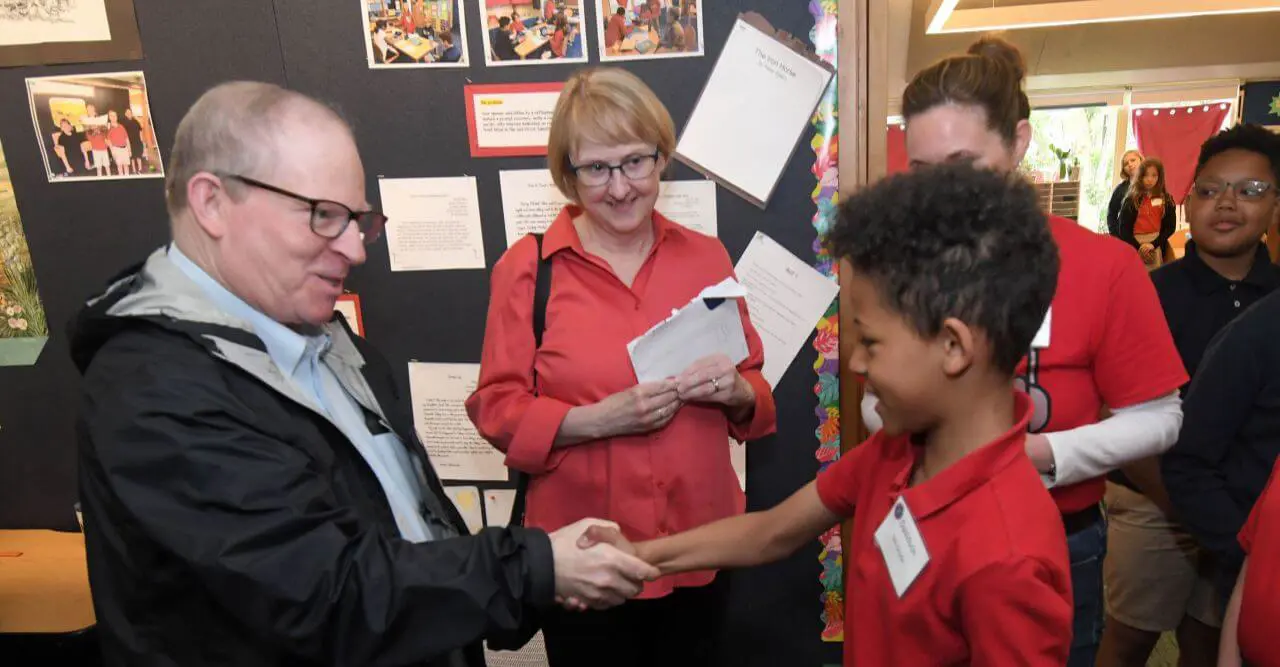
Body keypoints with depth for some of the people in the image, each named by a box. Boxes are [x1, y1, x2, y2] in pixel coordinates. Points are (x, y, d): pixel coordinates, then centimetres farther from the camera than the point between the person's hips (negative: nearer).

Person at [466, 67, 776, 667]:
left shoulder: (705, 256, 2)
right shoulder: (526, 269, -8)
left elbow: (757, 391, 8)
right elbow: (498, 410, -7)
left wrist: (736, 393, -14)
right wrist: (597, 419, -22)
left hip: (700, 547, 3)